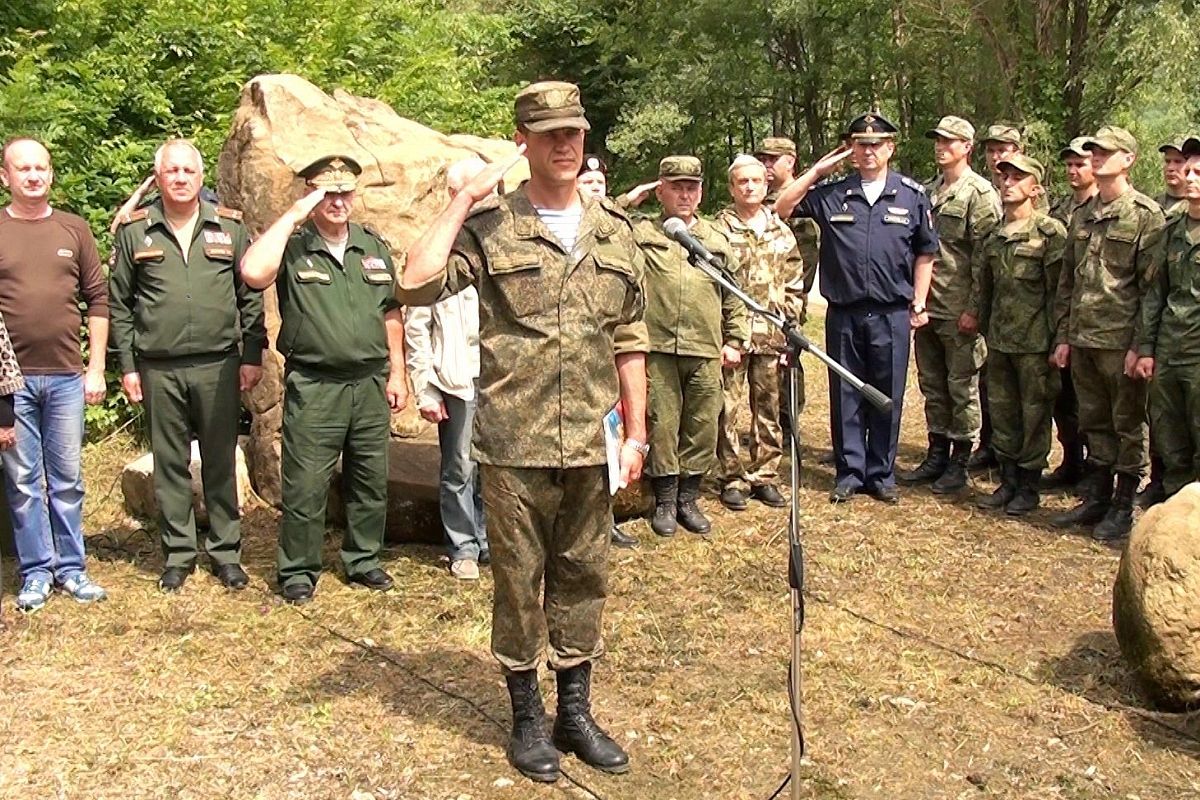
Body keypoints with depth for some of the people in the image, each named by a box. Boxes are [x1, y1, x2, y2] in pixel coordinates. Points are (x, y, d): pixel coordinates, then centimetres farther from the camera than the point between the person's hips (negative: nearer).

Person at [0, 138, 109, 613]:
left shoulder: (74, 230, 7)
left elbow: (97, 300, 7)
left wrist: (96, 369, 2)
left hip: (66, 376, 1)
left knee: (67, 479, 8)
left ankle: (71, 568, 18)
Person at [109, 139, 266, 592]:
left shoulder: (229, 227, 5)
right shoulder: (134, 231, 5)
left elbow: (250, 297, 6)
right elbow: (120, 304, 6)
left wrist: (252, 356, 2)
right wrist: (127, 366, 2)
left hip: (219, 365, 0)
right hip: (159, 369, 0)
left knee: (221, 462, 7)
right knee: (169, 465, 7)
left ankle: (225, 551, 18)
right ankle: (178, 554, 19)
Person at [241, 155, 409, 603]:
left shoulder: (373, 246, 11)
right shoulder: (292, 247, -3)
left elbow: (391, 313, 16)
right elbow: (253, 273, -25)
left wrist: (397, 373, 11)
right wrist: (292, 217, -19)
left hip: (370, 384, 5)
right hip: (313, 388, -4)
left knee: (371, 481, 12)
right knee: (306, 487, 0)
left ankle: (363, 560, 27)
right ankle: (298, 572, 14)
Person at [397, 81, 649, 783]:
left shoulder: (615, 231, 8)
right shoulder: (490, 227, -4)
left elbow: (630, 341, 11)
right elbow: (417, 285, -18)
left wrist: (636, 430, 8)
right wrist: (465, 199, -15)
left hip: (591, 445, 4)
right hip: (516, 444, -3)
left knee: (584, 579, 14)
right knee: (519, 581, 9)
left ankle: (576, 714, 29)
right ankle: (528, 719, 25)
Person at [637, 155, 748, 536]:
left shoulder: (718, 239, 16)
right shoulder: (640, 234, 8)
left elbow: (735, 296, 18)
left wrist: (735, 340, 14)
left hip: (706, 352, 3)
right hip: (658, 349, -3)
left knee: (702, 427, 6)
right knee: (662, 424, 1)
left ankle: (688, 499, 20)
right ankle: (664, 502, 14)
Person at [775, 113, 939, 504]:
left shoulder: (913, 195, 4)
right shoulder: (831, 194, 5)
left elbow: (925, 253, 9)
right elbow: (781, 209, 5)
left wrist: (919, 303, 4)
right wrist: (816, 172, 1)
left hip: (892, 314, -1)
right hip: (843, 314, 1)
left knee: (887, 398, 7)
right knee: (845, 396, 7)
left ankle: (882, 475, 18)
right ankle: (849, 473, 18)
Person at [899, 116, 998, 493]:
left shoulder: (979, 193, -7)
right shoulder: (926, 193, 15)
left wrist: (974, 308, -16)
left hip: (959, 313, -7)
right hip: (925, 308, 7)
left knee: (962, 388, 2)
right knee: (932, 385, 13)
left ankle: (959, 463, 11)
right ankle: (936, 456, 24)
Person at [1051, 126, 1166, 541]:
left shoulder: (1147, 215, -6)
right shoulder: (1083, 215, 14)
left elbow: (1152, 287, -10)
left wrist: (1140, 345, -15)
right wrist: (1062, 335, 11)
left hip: (1121, 342, -6)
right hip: (1083, 339, 6)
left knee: (1128, 425, 4)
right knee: (1094, 423, 14)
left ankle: (1123, 507, 13)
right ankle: (1095, 498, 25)